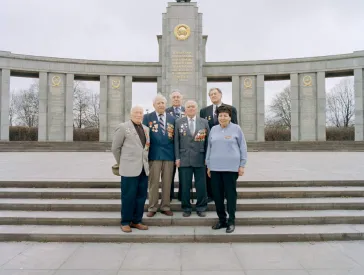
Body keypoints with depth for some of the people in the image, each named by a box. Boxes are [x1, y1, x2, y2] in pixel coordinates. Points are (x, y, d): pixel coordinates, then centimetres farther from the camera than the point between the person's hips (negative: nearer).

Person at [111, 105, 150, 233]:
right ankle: (125, 222, 16)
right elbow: (115, 148, 0)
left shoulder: (146, 129, 14)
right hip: (129, 168, -6)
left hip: (143, 168, 6)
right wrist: (121, 163, 6)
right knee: (128, 197, 2)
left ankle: (136, 221, 22)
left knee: (141, 196, 9)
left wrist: (145, 162, 14)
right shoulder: (123, 127, -3)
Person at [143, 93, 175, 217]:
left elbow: (174, 136, 13)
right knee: (153, 182, 4)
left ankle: (165, 207, 20)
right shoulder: (147, 117, 3)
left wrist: (172, 135, -8)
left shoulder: (172, 118, 10)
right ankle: (152, 208, 16)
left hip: (169, 154, 2)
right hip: (154, 154, -2)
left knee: (167, 182, 8)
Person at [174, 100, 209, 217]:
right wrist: (177, 157, -2)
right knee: (185, 185, 5)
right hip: (184, 158, 0)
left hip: (200, 159, 1)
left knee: (201, 185, 5)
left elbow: (207, 140, 6)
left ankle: (201, 208, 20)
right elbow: (176, 141, 4)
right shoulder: (179, 122, 6)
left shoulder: (204, 122, 7)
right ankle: (186, 208, 19)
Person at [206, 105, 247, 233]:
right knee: (217, 194, 6)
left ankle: (231, 221, 15)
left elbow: (243, 147, 1)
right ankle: (221, 219, 21)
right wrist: (208, 165, 13)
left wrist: (242, 165, -3)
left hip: (231, 167, -3)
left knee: (230, 194, 3)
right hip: (215, 167, 4)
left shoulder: (236, 129, 0)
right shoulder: (214, 129, 10)